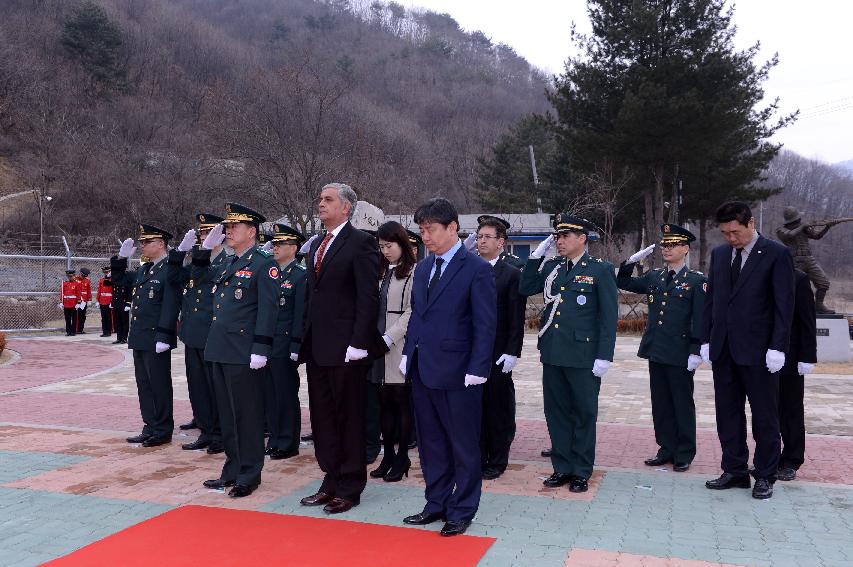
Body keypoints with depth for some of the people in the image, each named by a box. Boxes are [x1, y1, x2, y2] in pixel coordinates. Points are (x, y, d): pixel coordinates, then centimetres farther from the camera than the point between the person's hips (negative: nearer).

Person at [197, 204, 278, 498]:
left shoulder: (264, 264, -8)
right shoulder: (227, 265, 16)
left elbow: (268, 308, -15)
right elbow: (197, 280, 31)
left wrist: (260, 349, -20)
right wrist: (206, 248, 18)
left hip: (243, 353, -8)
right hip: (220, 351, 8)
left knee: (247, 413, 0)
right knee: (226, 414, 14)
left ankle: (249, 474, 10)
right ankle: (232, 470, 25)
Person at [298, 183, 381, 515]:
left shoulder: (360, 243, -8)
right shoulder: (316, 245, 16)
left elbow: (368, 298, -14)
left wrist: (358, 343, -19)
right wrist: (305, 340, 13)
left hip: (345, 349, -8)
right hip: (317, 348, 8)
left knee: (349, 419, 3)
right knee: (323, 418, 13)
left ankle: (350, 488, 15)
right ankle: (331, 482, 25)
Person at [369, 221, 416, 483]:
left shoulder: (414, 272, -6)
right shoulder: (381, 272, 15)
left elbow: (411, 311, -11)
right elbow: (372, 307, 13)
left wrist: (389, 338, -13)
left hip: (400, 346, -6)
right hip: (379, 346, 6)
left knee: (402, 401, 0)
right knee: (385, 402, 9)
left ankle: (402, 458, 9)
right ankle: (388, 456, 17)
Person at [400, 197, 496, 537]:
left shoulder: (477, 269, -9)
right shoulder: (422, 269, 13)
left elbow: (485, 325, -11)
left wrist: (477, 370, -15)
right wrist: (408, 353, 8)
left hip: (456, 373, -7)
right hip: (422, 370, 7)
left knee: (463, 446, 6)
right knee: (431, 443, 15)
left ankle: (462, 511, 19)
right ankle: (436, 504, 28)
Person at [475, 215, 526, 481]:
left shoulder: (512, 274, -3)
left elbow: (516, 318, -6)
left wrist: (512, 352, -12)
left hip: (498, 354, -4)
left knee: (499, 408, 5)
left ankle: (497, 461, 17)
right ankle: (478, 458, 21)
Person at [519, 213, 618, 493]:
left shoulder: (600, 270, -5)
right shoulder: (551, 268, 11)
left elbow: (608, 316, -7)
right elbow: (525, 289, 9)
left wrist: (604, 356, -12)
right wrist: (536, 256, 2)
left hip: (583, 357, -5)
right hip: (552, 354, 5)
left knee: (584, 413, 6)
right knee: (556, 411, 11)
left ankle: (581, 472, 18)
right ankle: (562, 467, 24)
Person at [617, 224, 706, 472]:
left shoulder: (697, 280, -5)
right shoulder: (653, 277, 10)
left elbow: (700, 318, -9)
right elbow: (623, 283, 19)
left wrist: (696, 351, -14)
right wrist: (631, 261, 4)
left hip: (680, 354, -5)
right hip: (655, 350, 5)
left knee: (683, 403, 5)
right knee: (660, 403, 12)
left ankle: (684, 454, 16)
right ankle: (667, 449, 23)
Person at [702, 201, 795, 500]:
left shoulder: (777, 254, -6)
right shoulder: (719, 254, 10)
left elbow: (784, 304, -8)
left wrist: (777, 347, -13)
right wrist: (706, 340, 8)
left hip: (758, 351, -5)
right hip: (723, 350, 5)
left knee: (764, 416, 6)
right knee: (728, 413, 10)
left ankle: (765, 476, 18)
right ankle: (735, 471, 22)